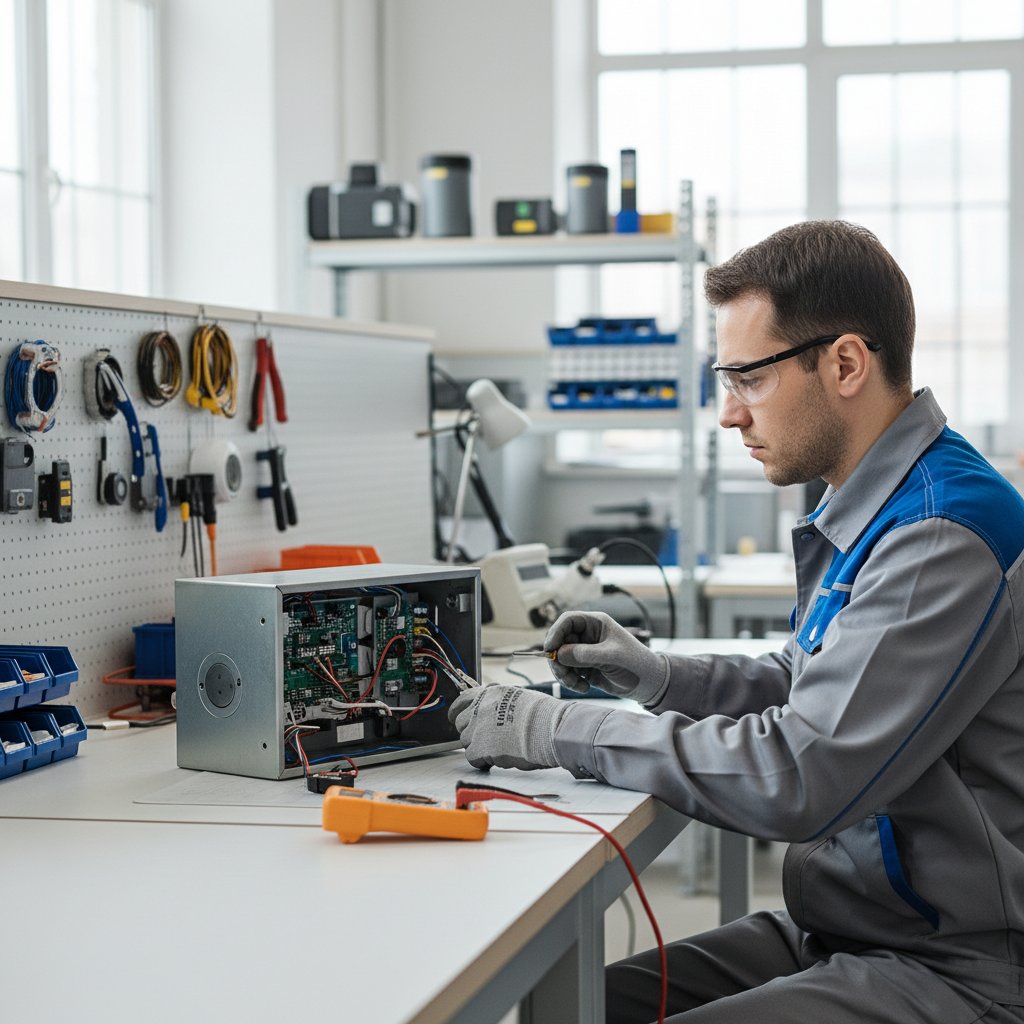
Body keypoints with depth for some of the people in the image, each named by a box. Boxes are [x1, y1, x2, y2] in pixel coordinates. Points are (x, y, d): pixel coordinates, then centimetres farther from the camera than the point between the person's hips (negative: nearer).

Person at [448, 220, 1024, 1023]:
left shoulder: (944, 540, -22)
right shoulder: (868, 514, 11)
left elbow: (800, 779, -26)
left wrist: (559, 731, -18)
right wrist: (662, 676, 7)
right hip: (836, 927, 9)